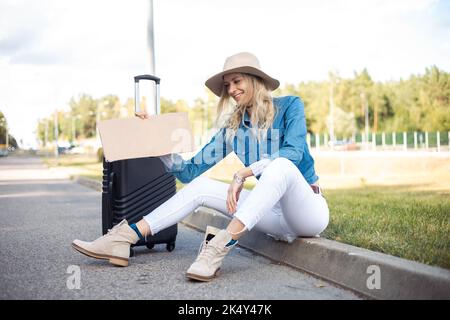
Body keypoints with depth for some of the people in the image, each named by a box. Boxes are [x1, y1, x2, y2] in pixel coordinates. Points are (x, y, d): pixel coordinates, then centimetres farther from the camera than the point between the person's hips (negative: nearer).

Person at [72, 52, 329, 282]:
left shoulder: (289, 106, -3)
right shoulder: (233, 128, 8)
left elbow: (293, 153, -21)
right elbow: (190, 171, 4)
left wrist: (243, 174, -30)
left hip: (308, 210, -4)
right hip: (276, 214, 4)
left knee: (281, 165, -35)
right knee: (200, 185, -8)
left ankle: (222, 245, -44)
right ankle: (124, 239, -15)